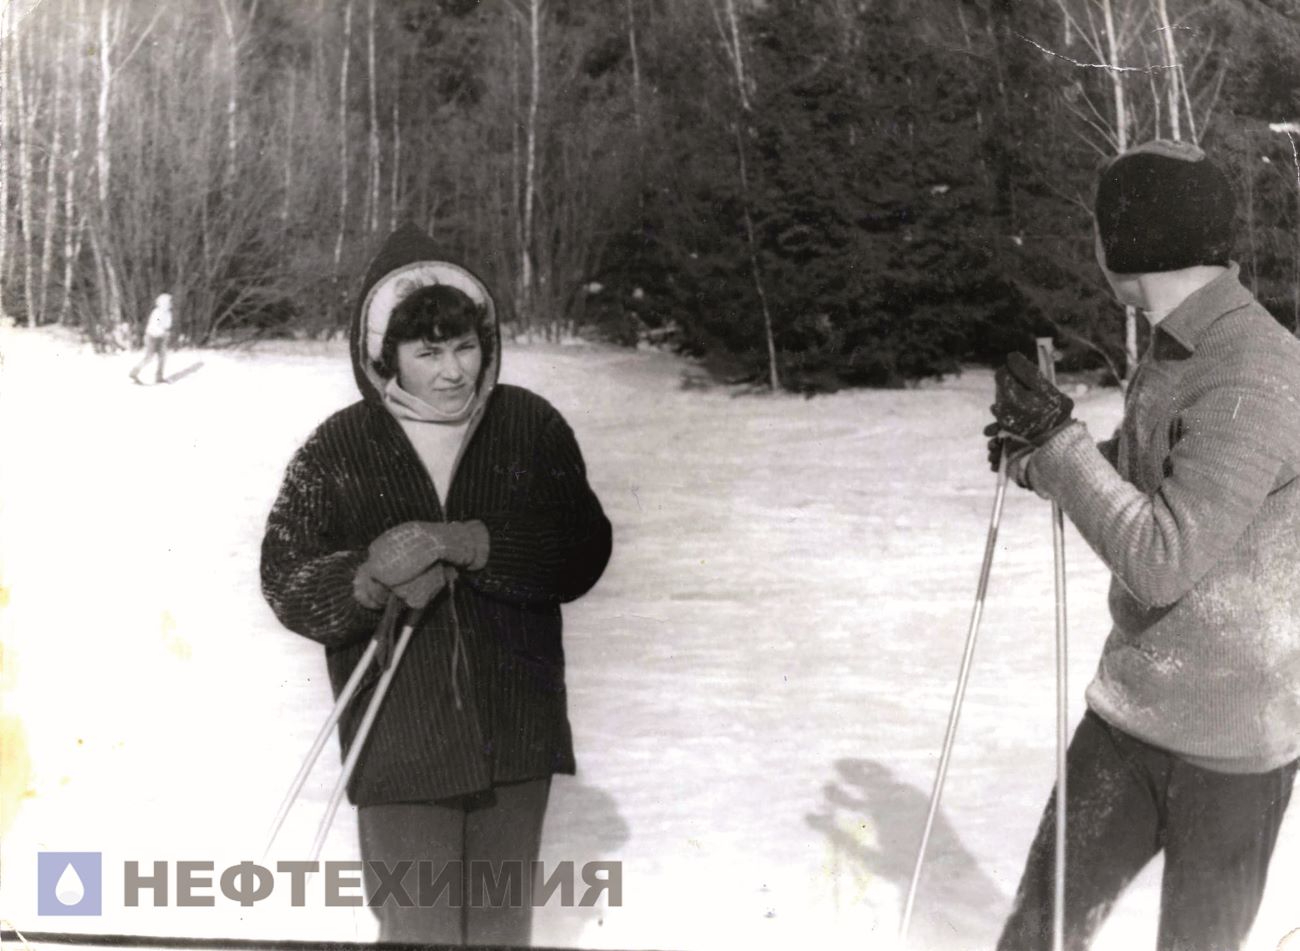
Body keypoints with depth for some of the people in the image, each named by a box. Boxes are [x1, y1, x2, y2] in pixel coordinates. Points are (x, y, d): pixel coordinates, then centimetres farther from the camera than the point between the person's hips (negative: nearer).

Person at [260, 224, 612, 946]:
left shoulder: (532, 426, -2)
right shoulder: (337, 449, -4)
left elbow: (583, 550, -8)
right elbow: (286, 581, -3)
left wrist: (466, 543, -22)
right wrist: (370, 579, -23)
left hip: (516, 736, 2)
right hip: (400, 744, -2)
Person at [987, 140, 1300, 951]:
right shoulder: (1173, 350, 5)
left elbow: (1162, 562, -25)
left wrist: (1057, 442, -19)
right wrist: (1043, 457, -1)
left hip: (1233, 733, -7)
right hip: (1136, 704, 7)